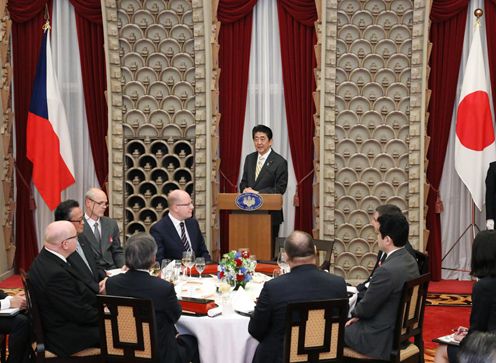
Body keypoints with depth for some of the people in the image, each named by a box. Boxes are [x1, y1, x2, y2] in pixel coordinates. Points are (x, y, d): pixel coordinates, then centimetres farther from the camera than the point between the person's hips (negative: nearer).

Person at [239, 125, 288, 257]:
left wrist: (257, 193, -18)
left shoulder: (280, 162, -5)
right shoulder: (249, 158, 13)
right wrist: (245, 189, -6)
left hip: (270, 215, -5)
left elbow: (280, 189, -10)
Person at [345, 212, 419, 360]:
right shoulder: (410, 261, -1)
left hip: (382, 338, -8)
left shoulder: (387, 270, -29)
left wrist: (355, 313, 4)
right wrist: (359, 314, 6)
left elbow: (366, 308, -17)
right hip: (401, 329, 8)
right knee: (350, 324, 23)